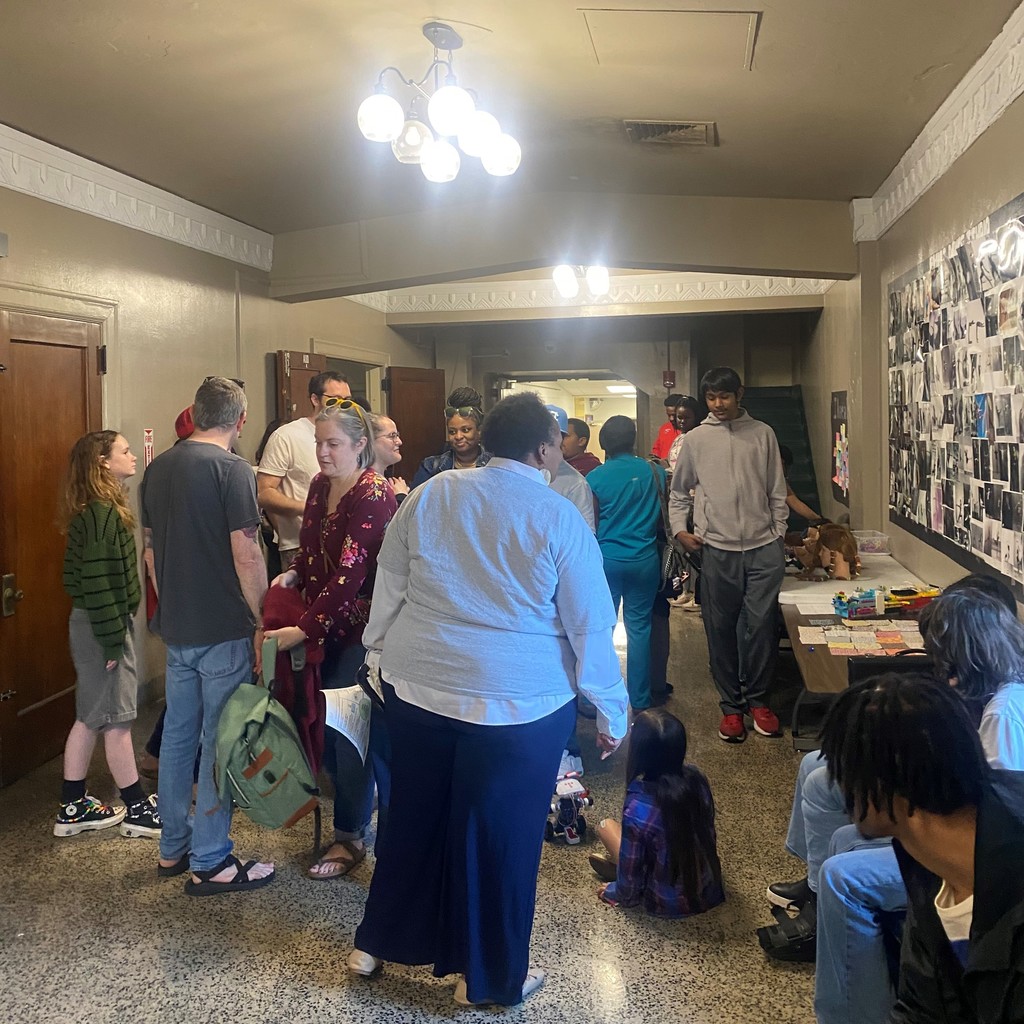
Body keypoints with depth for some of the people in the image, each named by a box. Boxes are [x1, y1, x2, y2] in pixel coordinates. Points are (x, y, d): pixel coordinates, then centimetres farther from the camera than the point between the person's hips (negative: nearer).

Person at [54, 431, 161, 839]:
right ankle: (137, 809, 11)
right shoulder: (101, 514, -19)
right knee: (117, 717, 0)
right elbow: (97, 583, -23)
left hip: (93, 622, 10)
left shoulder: (100, 509, 11)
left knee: (92, 716, 15)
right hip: (102, 625, -10)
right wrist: (113, 641, -21)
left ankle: (73, 807, 23)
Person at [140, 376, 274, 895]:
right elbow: (245, 556, -19)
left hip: (176, 628, 7)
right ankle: (210, 863, 10)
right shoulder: (232, 469, -15)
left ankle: (173, 848, 29)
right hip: (224, 630, -7)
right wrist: (264, 621, -9)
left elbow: (150, 550, 15)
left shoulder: (157, 469, 8)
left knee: (178, 734, 16)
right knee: (219, 744, 2)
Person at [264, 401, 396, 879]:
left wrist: (304, 629, -27)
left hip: (363, 628, -7)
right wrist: (291, 575, -2)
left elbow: (350, 572, -24)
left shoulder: (374, 495, -18)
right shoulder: (320, 485, 6)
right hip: (329, 626, 7)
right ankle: (364, 805, 32)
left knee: (345, 727, -2)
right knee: (330, 722, 10)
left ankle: (350, 836, 16)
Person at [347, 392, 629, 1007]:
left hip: (418, 685, 4)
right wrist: (613, 712, 5)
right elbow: (591, 627, -4)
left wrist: (379, 657, 19)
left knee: (416, 817, 20)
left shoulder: (429, 495, 2)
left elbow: (388, 591, 7)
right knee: (500, 834, 11)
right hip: (517, 702, -4)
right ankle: (491, 978, 27)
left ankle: (378, 943, 36)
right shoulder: (560, 518, -9)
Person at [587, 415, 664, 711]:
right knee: (639, 628, 7)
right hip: (644, 560, 1)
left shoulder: (594, 478, -6)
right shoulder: (653, 471, -1)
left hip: (606, 560, -1)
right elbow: (664, 515, 10)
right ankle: (640, 702, 13)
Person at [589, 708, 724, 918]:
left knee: (606, 826, 10)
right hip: (709, 887, 5)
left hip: (669, 904, -4)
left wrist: (621, 894, 6)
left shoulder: (637, 810, -32)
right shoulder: (696, 777, -17)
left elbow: (630, 869, -16)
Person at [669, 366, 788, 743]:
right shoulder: (695, 440, 6)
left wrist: (779, 532, 5)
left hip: (763, 546, 0)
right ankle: (731, 705, 17)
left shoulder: (763, 434, 7)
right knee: (720, 629, 4)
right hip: (717, 549, 0)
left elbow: (776, 491, 10)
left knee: (763, 624, -1)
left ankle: (757, 699, 17)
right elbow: (679, 492, 12)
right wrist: (680, 529, -2)